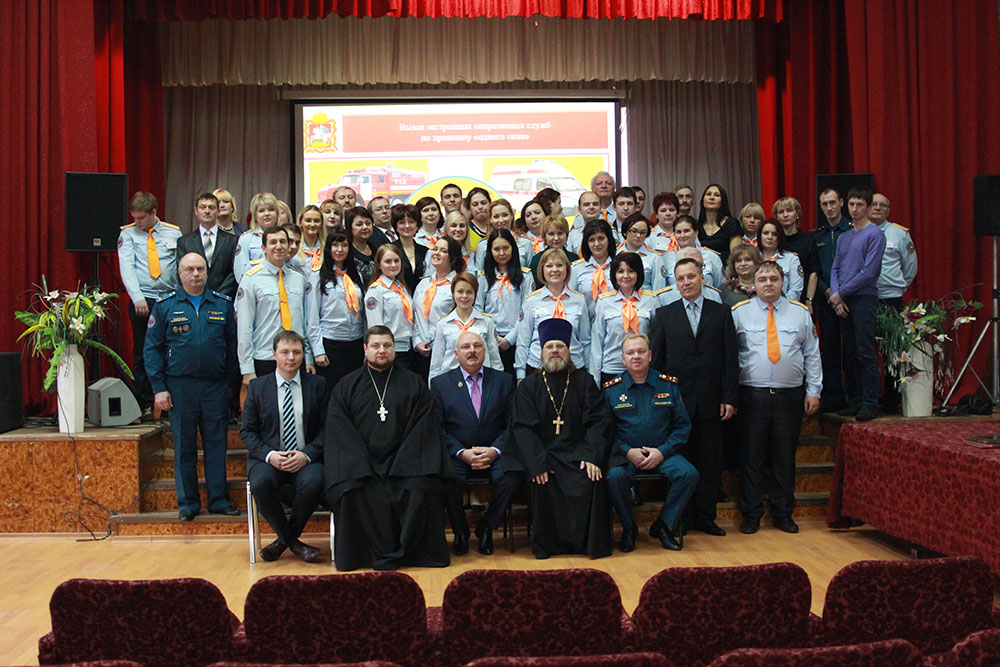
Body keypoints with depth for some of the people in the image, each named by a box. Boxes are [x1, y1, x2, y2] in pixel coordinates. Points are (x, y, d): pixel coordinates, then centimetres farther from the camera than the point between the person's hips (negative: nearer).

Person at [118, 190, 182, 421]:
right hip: (142, 301, -1)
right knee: (142, 355, -1)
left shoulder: (173, 233, 9)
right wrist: (137, 297, -16)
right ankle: (145, 406, 7)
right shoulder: (127, 234, 6)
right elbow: (126, 266, -4)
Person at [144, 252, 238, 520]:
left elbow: (233, 345, 9)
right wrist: (159, 387, -4)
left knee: (217, 445, 4)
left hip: (215, 387, 1)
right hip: (180, 385, -1)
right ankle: (187, 502, 15)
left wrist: (229, 380, 2)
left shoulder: (223, 304, 8)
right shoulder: (165, 305, 4)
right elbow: (151, 348, 3)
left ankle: (219, 500, 14)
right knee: (184, 447, 5)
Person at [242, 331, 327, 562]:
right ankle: (292, 541, -8)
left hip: (306, 458, 0)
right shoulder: (257, 386, 9)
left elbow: (326, 429, 3)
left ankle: (285, 538, -5)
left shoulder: (317, 385, 8)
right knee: (261, 483, -32)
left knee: (314, 482, -33)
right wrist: (269, 455, -12)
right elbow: (247, 431, 6)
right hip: (268, 458, 1)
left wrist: (306, 455, -14)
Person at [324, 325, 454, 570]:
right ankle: (380, 554, -14)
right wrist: (358, 467, -13)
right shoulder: (347, 386, 14)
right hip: (361, 465, 0)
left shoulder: (414, 383, 14)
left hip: (403, 462, 0)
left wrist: (402, 465, -11)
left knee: (421, 490, -28)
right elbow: (339, 433, 4)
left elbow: (423, 429, 3)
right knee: (354, 493, -29)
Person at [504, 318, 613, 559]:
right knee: (541, 482, -28)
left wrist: (592, 456, -15)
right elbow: (523, 428, -2)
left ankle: (591, 542, -8)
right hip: (542, 452, 0)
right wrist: (537, 463, -18)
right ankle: (546, 544, -9)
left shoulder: (583, 381, 11)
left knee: (592, 479, -27)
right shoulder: (528, 386, 9)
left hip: (578, 452, 0)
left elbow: (598, 421, 2)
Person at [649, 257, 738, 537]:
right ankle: (681, 517, 14)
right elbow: (655, 359, 4)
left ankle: (705, 516, 16)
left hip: (710, 401, 1)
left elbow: (731, 358, 4)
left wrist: (729, 398, -2)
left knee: (710, 461, 5)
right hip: (676, 399, 0)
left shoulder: (721, 313, 7)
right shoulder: (664, 314, 7)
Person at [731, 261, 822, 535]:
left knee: (785, 457, 8)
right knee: (751, 457, 2)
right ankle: (751, 514, 13)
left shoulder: (800, 313, 9)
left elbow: (812, 354, 11)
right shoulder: (739, 312, 4)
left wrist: (813, 391, 5)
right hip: (752, 396, -1)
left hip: (790, 396, 2)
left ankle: (783, 513, 20)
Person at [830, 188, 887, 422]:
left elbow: (869, 271, -13)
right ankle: (855, 400, 17)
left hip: (864, 299, -7)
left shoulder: (874, 234, -6)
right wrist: (835, 297, -1)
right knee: (851, 353, 10)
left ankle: (870, 403, -3)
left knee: (866, 354, -7)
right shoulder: (844, 237, 16)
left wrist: (841, 293, -10)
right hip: (843, 302, 7)